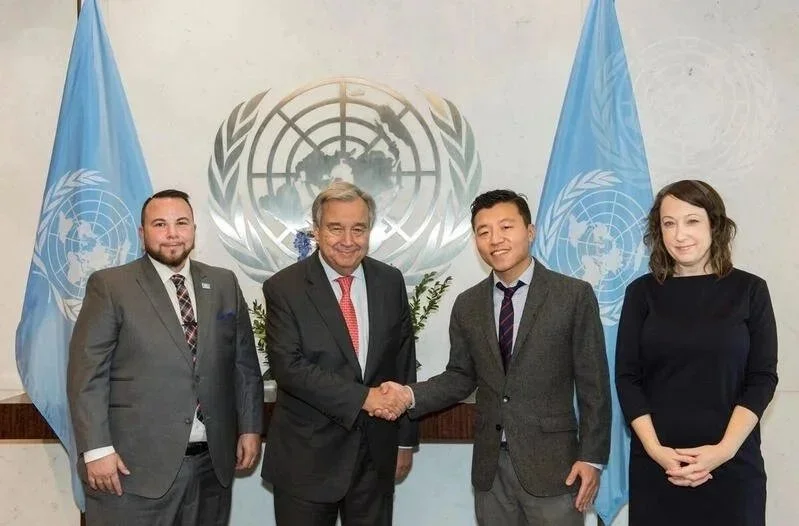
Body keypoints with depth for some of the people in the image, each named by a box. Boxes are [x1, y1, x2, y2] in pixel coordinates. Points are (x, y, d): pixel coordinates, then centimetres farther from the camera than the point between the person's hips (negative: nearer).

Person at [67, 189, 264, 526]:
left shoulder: (224, 284, 9)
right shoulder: (110, 286, -2)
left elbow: (245, 363, 12)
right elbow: (87, 373, -6)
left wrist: (250, 428, 7)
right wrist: (97, 449, -12)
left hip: (212, 462, 4)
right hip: (134, 466, -3)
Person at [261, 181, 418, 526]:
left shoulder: (390, 282, 2)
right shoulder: (284, 288, -9)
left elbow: (404, 363, 7)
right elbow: (288, 366, -17)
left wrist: (406, 440, 9)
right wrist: (362, 397, -22)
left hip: (377, 454, 3)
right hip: (307, 458, -3)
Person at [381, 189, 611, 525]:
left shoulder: (575, 296, -6)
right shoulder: (467, 305, 6)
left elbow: (593, 383, -5)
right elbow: (462, 376, 9)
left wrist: (592, 457, -7)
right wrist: (411, 395, -8)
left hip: (551, 463, -3)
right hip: (490, 466, 4)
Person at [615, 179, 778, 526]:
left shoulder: (749, 290, 0)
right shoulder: (642, 292, 1)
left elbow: (763, 378, -2)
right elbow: (627, 377, 0)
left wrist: (724, 449, -12)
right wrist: (655, 448, -11)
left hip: (733, 463, 0)